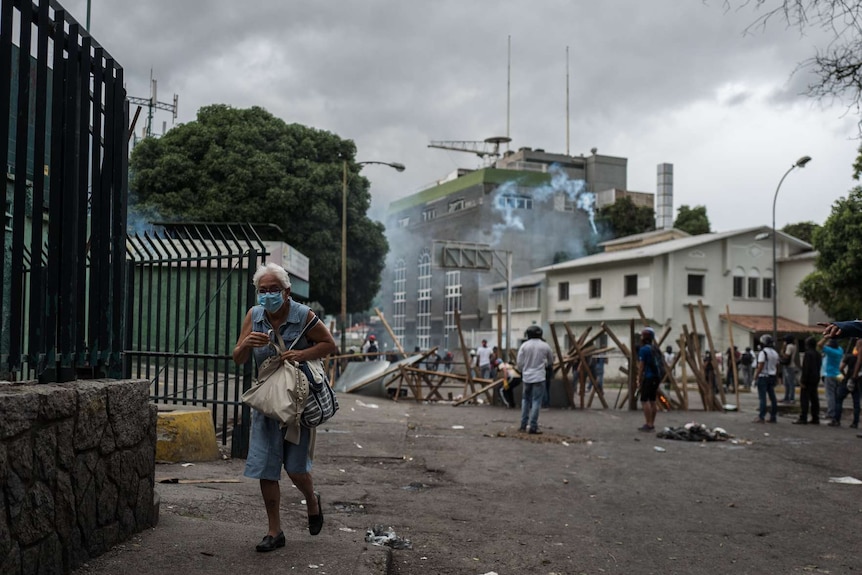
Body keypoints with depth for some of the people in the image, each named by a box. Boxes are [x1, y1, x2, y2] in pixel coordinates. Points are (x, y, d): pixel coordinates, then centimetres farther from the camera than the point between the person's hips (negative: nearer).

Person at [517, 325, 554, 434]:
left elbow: (519, 362, -1)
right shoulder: (545, 346, -4)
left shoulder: (524, 345, -5)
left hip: (526, 377, 2)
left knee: (525, 400, 16)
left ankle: (523, 425, 16)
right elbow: (551, 361, 10)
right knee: (536, 402, 0)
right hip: (539, 377, -2)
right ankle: (533, 427, -2)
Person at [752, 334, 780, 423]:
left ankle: (761, 417, -9)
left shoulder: (763, 352, -13)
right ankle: (773, 417, 11)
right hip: (772, 377, 8)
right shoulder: (775, 353, 13)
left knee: (762, 397, -8)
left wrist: (755, 376, -12)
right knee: (772, 397, 8)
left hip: (763, 377, -8)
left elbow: (760, 366, -18)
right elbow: (777, 366, 16)